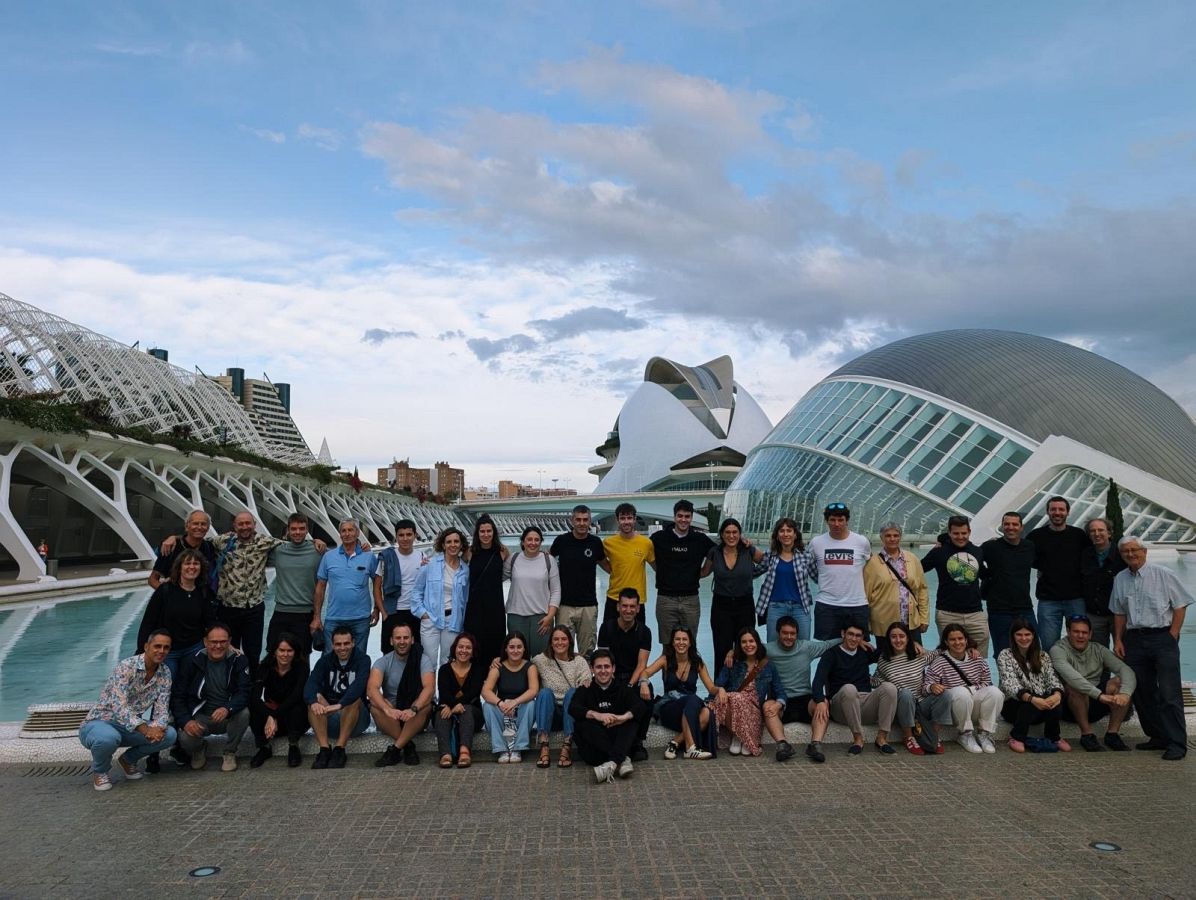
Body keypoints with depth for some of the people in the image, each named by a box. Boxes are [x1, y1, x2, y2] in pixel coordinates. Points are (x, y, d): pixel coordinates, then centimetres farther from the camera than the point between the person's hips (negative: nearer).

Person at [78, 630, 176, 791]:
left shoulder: (165, 673, -2)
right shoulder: (126, 667, -22)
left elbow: (162, 709, -5)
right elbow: (119, 707, -32)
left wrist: (158, 727, -29)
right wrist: (146, 729, -43)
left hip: (131, 725, 5)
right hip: (98, 723, -5)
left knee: (169, 734, -18)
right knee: (108, 737, -40)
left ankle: (128, 759, 11)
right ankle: (99, 771, -4)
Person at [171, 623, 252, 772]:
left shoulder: (239, 660, -7)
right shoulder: (192, 662, -5)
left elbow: (245, 692, -15)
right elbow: (177, 695, -3)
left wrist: (227, 709, -36)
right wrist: (186, 721, -20)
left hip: (228, 717, 0)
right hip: (200, 717, 0)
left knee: (244, 713, -31)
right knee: (185, 737, -30)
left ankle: (230, 753, -3)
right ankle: (197, 751, 11)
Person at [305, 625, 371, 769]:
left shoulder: (362, 659, -6)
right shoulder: (325, 660, 3)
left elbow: (359, 685, -26)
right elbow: (311, 684, -15)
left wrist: (340, 705, -44)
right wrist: (313, 702, -38)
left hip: (356, 717, -3)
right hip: (328, 718, 3)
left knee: (354, 699, -31)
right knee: (315, 697, -23)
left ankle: (339, 749, -31)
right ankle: (324, 749, -31)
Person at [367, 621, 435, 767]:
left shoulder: (423, 660, -8)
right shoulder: (383, 662, -5)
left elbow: (429, 688, -24)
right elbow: (371, 689, -23)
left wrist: (413, 709, -42)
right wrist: (388, 710, -42)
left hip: (416, 717, -1)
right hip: (391, 717, 1)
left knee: (426, 704, -31)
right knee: (375, 705, -28)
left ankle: (395, 749, -23)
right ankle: (408, 746, -20)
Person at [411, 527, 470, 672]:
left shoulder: (465, 569, 3)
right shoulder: (430, 564, -4)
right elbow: (417, 590, 3)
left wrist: (462, 620, 8)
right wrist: (421, 611, -3)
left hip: (453, 621, 2)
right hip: (430, 619, -2)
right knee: (429, 662, -2)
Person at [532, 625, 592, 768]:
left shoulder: (579, 661, 3)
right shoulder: (541, 660, 5)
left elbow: (586, 689, -6)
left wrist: (584, 688, -28)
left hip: (572, 712, 0)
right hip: (550, 715, 0)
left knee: (572, 692, -30)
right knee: (545, 692, -29)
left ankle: (567, 746, -40)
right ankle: (544, 746, -40)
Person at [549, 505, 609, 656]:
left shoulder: (595, 542, 1)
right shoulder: (562, 540, -2)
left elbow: (604, 565, 15)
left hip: (589, 605, 1)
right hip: (565, 604, -1)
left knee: (587, 651, 7)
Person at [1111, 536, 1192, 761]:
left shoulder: (1163, 575, -2)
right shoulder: (1120, 580, 11)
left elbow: (1180, 606, -2)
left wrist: (1171, 637, -7)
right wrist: (1118, 640, 9)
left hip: (1162, 636, -5)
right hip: (1134, 639, 5)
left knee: (1169, 693, -8)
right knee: (1142, 692, 7)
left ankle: (1177, 743, -3)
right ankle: (1158, 737, 18)